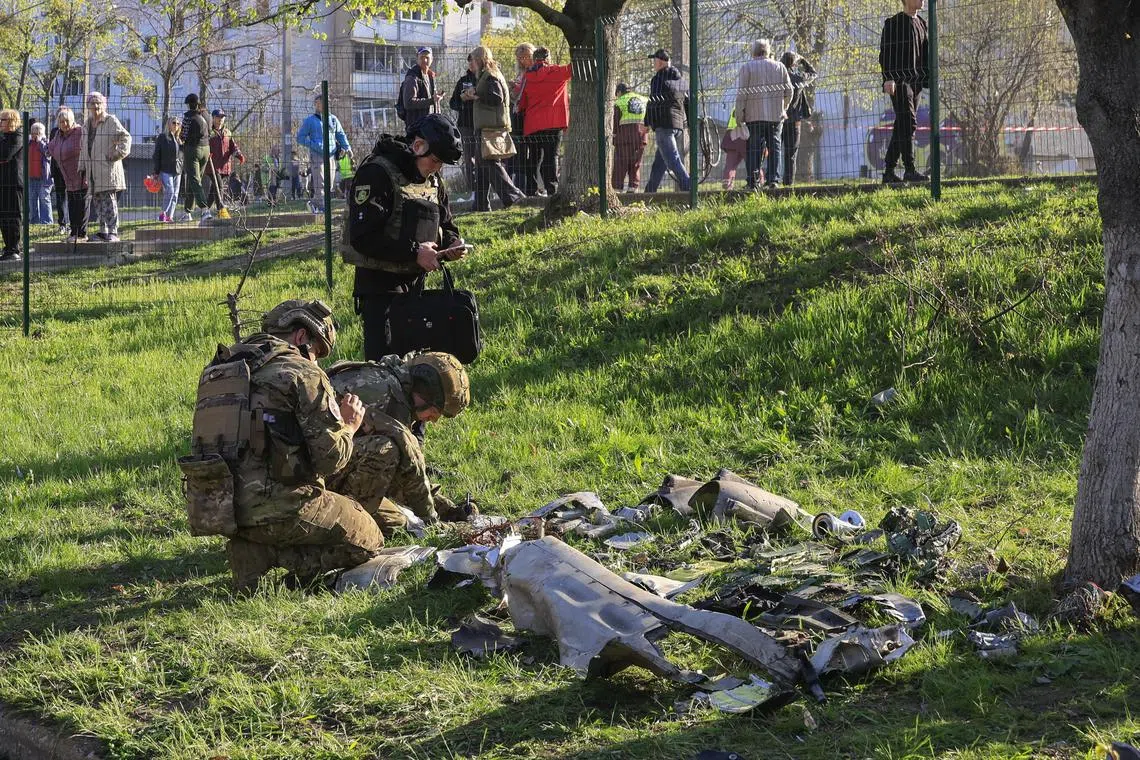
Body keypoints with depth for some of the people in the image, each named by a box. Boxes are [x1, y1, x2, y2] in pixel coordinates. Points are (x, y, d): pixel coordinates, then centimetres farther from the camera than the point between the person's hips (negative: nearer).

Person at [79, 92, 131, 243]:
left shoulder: (111, 121, -2)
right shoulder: (86, 126, 20)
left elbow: (125, 137, -9)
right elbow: (84, 150, 23)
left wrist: (118, 154, -15)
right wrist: (83, 170, 18)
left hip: (108, 169, -7)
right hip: (93, 171, 7)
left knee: (109, 201, -11)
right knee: (98, 201, 7)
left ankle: (113, 232, -13)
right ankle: (103, 230, 14)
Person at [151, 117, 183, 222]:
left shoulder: (180, 139, 14)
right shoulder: (162, 137, 0)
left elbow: (183, 155, 20)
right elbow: (157, 155, -2)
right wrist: (156, 171, -6)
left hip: (178, 170, 5)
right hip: (166, 170, -5)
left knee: (175, 194, 3)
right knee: (169, 191, -16)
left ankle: (170, 216, 7)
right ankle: (164, 213, -8)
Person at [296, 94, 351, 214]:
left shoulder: (333, 119, 16)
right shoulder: (309, 120, 5)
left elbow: (341, 135, 23)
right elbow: (300, 138, 4)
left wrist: (347, 147, 9)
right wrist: (313, 145, -10)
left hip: (331, 155, 5)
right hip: (316, 155, -5)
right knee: (320, 183, -13)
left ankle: (314, 203, 17)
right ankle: (322, 207, -12)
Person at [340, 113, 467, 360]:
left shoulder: (433, 181, 13)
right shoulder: (376, 173, -13)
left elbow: (444, 226, 25)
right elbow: (363, 237, -19)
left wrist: (451, 243, 0)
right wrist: (414, 252, -21)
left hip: (415, 283, 8)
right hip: (379, 285, -8)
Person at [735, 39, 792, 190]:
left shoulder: (747, 68, 0)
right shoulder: (779, 67, 9)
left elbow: (741, 93, -4)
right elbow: (789, 90, 11)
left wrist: (739, 115, 0)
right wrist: (783, 108, 24)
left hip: (754, 115, -2)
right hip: (775, 115, 2)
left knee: (754, 148, -2)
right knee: (774, 147, 7)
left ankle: (752, 181, -8)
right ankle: (773, 179, 0)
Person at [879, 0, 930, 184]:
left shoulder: (921, 23, 19)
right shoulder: (893, 23, -2)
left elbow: (925, 55, 24)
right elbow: (885, 52, -8)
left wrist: (929, 79, 16)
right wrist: (888, 78, -18)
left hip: (915, 81, 7)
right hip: (898, 80, -7)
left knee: (902, 127, 7)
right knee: (907, 122, -17)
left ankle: (889, 172, 10)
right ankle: (910, 170, -20)